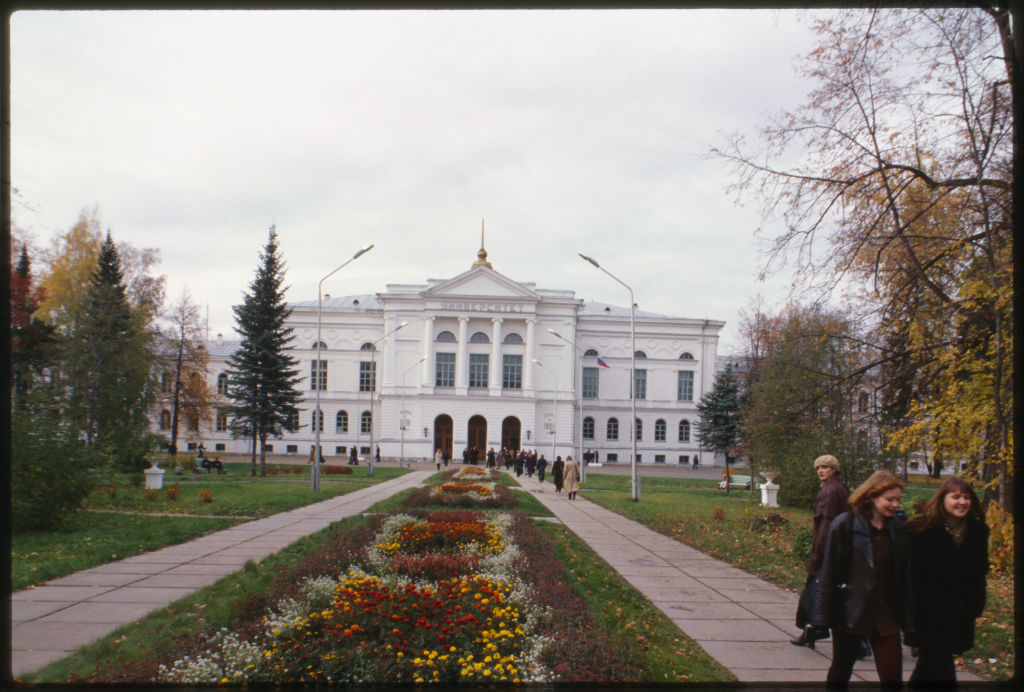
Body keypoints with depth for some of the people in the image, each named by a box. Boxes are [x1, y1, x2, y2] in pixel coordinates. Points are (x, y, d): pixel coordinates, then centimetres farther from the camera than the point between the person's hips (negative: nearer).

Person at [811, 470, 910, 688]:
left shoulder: (898, 529, 3)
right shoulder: (844, 525, -10)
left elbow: (903, 576, 10)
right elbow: (828, 573, -9)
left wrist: (906, 617, 8)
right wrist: (821, 616, -11)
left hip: (886, 615, 3)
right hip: (850, 611, -3)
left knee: (892, 676, 1)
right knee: (840, 672, 11)